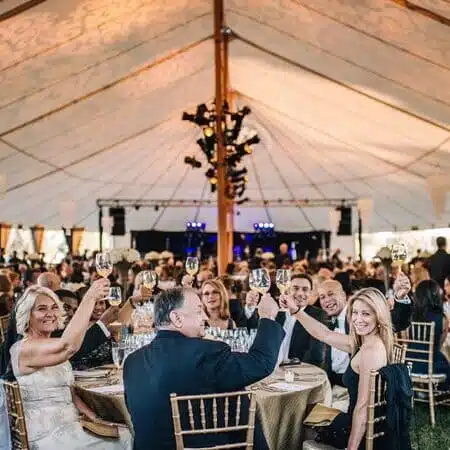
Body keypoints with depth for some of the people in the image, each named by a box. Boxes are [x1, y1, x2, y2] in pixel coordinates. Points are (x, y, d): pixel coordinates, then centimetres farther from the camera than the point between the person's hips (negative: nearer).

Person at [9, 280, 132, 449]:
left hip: (68, 427, 9)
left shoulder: (52, 346, 13)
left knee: (125, 435, 1)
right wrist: (90, 297, -38)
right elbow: (69, 346, -38)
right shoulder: (25, 348, -18)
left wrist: (94, 418, 2)